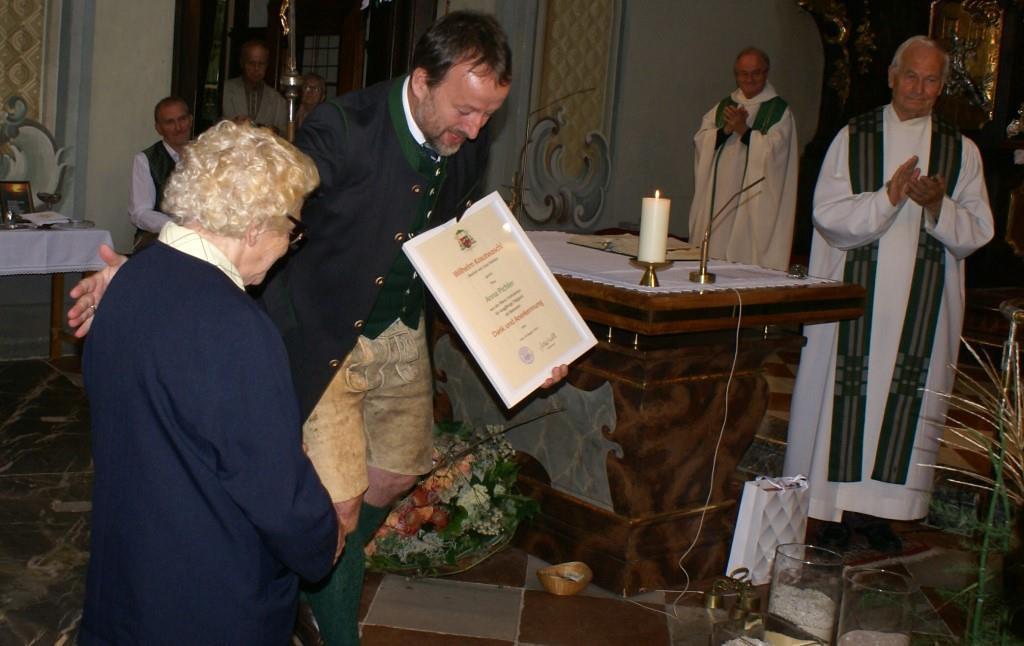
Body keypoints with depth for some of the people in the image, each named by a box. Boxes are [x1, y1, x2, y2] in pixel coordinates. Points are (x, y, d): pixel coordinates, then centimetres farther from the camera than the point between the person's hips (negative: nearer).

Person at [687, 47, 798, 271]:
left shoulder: (779, 111, 2)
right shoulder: (723, 106, 15)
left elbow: (773, 150, -11)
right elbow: (701, 141, 4)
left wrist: (744, 130, -18)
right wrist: (725, 130, -12)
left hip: (754, 202, -4)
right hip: (718, 197, 4)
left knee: (745, 251, -9)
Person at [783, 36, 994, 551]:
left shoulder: (961, 151, 8)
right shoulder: (852, 138, 3)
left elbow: (977, 233, 3)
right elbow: (827, 214, -6)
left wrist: (938, 206, -16)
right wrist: (888, 197, -20)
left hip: (922, 305, 2)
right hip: (853, 298, -2)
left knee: (905, 402, 4)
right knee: (846, 396, 0)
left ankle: (878, 509, 15)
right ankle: (836, 508, 10)